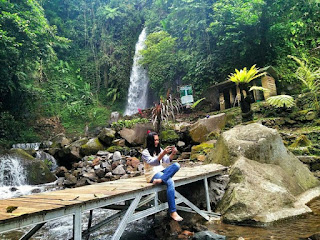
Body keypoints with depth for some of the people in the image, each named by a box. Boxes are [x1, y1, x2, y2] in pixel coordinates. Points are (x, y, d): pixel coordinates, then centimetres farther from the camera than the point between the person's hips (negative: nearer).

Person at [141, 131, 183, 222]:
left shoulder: (159, 149, 12)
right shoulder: (145, 152, -7)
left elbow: (167, 161, 3)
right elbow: (152, 162, -23)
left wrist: (173, 154, -17)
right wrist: (163, 153, -36)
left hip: (161, 171, 6)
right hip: (152, 174, -6)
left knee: (176, 165, -21)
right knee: (170, 182, -32)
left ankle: (160, 180, -35)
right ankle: (172, 212, -29)